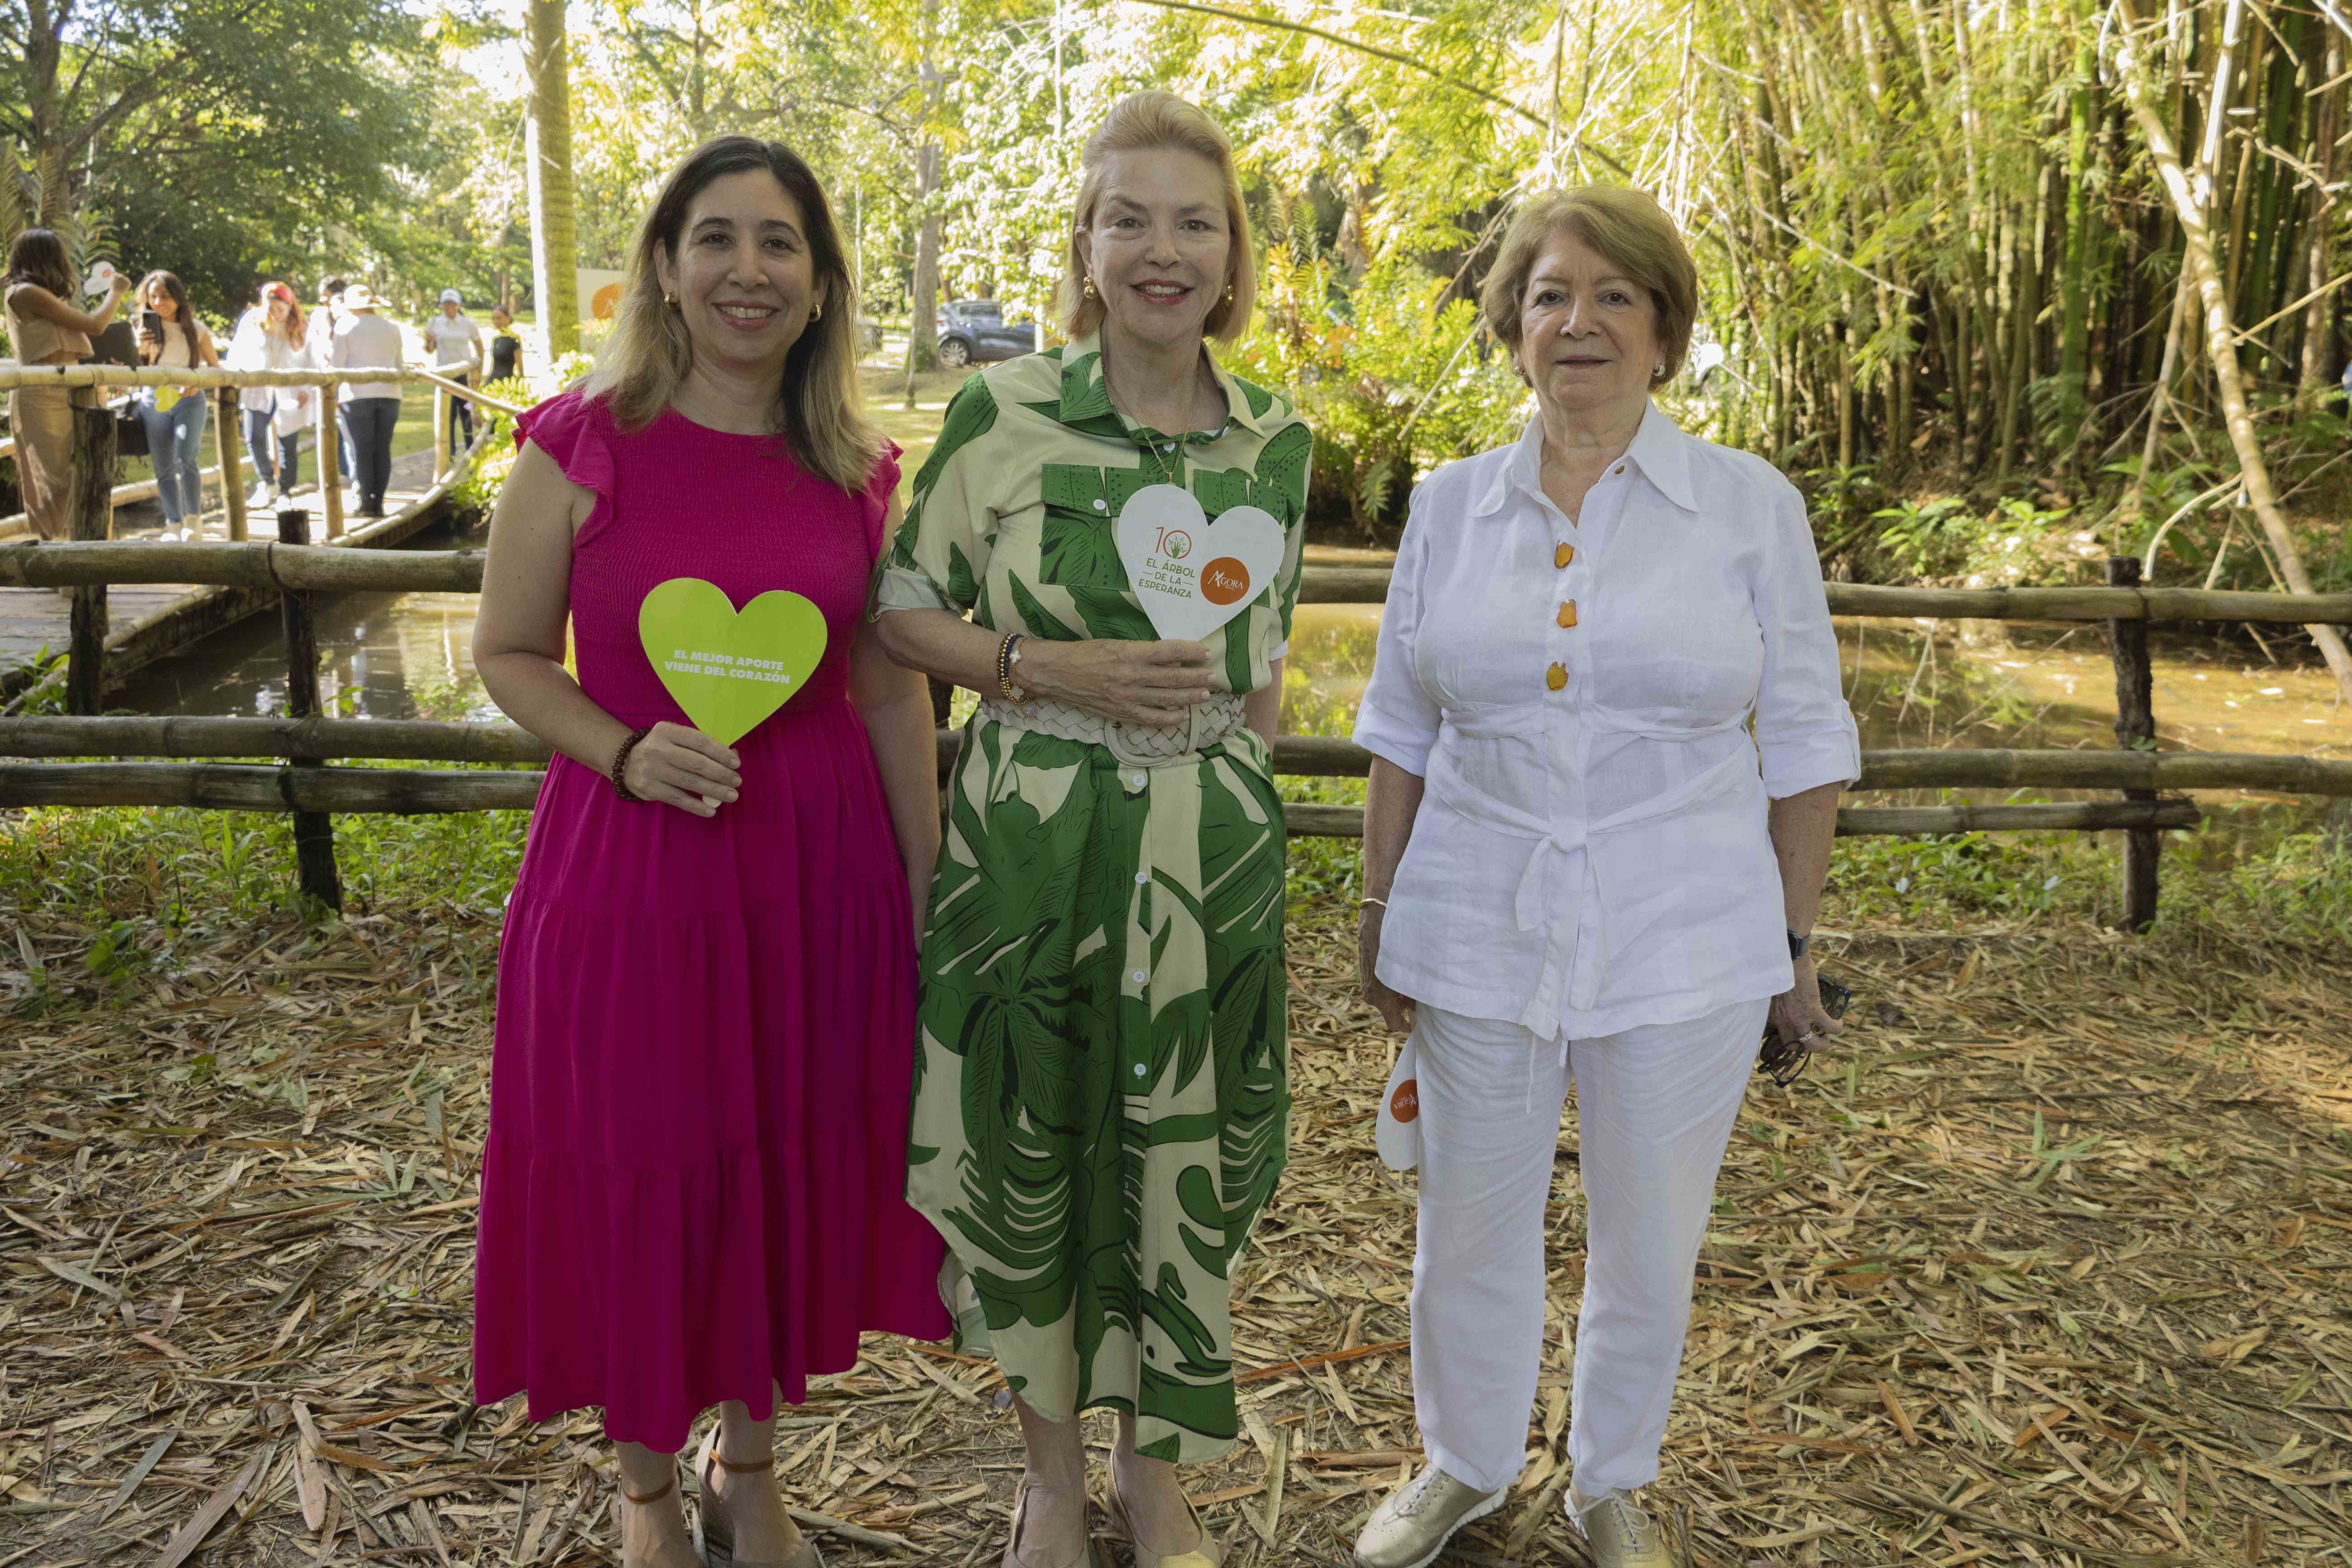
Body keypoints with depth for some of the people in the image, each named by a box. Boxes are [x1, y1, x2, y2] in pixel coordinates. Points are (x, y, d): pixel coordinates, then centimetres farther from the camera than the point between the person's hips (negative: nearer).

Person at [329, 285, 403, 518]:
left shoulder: (345, 326, 2)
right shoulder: (392, 329, 14)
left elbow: (338, 365, -3)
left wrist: (329, 360, 17)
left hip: (358, 394, -3)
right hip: (389, 393, 3)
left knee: (360, 449, 1)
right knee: (383, 448, 3)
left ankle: (365, 501, -2)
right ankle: (378, 501, 0)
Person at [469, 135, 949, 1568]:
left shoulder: (859, 471, 2)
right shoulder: (583, 447, -6)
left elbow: (895, 697, 6)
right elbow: (509, 654, 1)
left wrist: (925, 898, 6)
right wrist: (626, 751, -18)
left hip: (820, 871, 3)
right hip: (630, 867, -2)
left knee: (792, 1171, 14)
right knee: (637, 1181, 9)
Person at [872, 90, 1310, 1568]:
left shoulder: (1277, 439, 4)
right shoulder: (1003, 410, -6)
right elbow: (904, 610, -2)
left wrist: (1243, 804, 9)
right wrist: (1055, 673, -16)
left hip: (1216, 850, 3)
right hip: (1032, 841, -2)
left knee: (1185, 1167, 11)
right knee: (1029, 1151, 10)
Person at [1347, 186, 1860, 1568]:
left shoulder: (1752, 506, -3)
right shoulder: (1452, 505, 3)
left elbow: (1803, 743, 1)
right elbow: (1403, 729, 9)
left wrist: (1795, 943, 1)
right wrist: (1383, 910, 7)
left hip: (1682, 943, -1)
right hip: (1479, 930, 2)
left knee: (1648, 1243, 13)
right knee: (1470, 1229, 14)